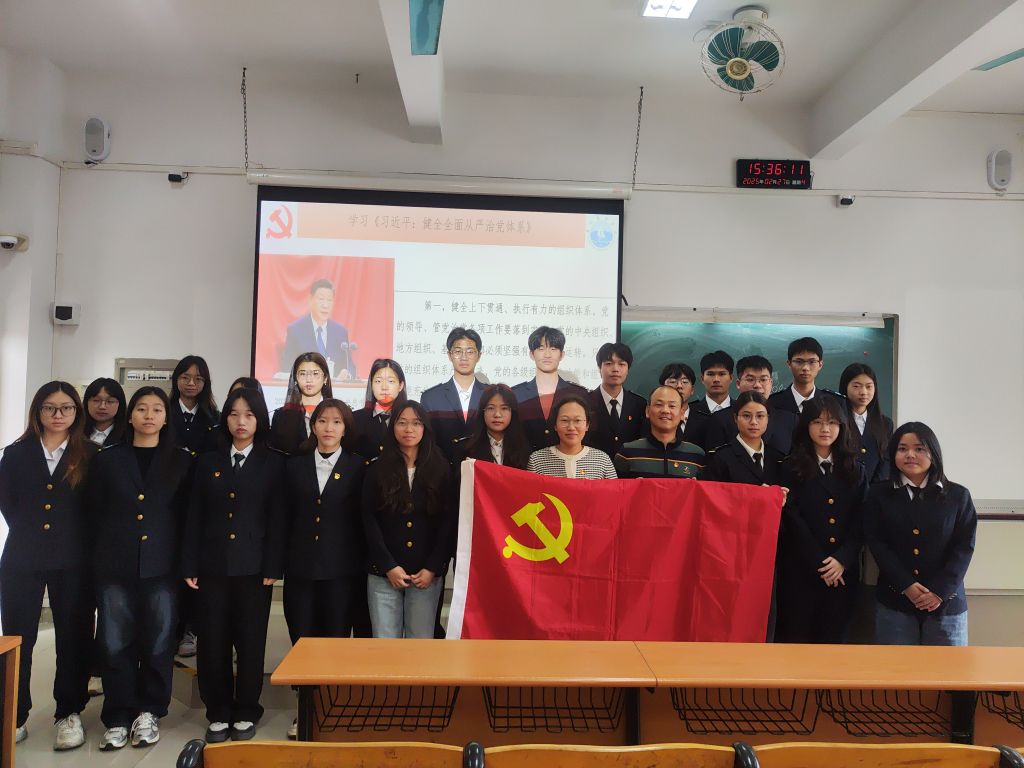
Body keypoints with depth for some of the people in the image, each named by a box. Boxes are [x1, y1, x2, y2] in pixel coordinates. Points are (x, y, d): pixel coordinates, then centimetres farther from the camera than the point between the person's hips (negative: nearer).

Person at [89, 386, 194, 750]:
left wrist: (186, 563, 0)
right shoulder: (107, 459, 8)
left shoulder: (182, 461, 6)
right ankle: (118, 718, 18)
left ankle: (149, 712, 21)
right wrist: (99, 556, 3)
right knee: (116, 643, 3)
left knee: (158, 642, 4)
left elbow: (187, 515, 5)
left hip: (161, 566, 0)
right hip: (115, 565, 1)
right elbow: (96, 512, 9)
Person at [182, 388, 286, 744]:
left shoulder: (273, 463, 2)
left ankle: (246, 713, 21)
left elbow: (277, 519, -2)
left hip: (253, 568, -2)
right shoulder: (208, 462, 9)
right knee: (213, 644, 6)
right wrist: (189, 566, 0)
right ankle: (218, 714, 22)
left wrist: (272, 568, -8)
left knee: (251, 644, 5)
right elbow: (194, 518, 7)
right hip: (212, 566, 2)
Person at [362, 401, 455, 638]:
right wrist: (389, 566, -8)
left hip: (427, 574, 0)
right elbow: (369, 521, -1)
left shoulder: (440, 470, 4)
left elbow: (448, 522, 1)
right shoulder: (377, 470, 4)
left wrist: (432, 568, -6)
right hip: (383, 574, 0)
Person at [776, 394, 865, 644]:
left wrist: (841, 559, -10)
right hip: (800, 569, -3)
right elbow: (792, 520, -4)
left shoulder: (854, 470, 12)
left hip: (843, 571, 3)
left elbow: (861, 520, 4)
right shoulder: (792, 467, 3)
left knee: (833, 637, 5)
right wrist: (820, 564, -9)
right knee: (795, 637, -1)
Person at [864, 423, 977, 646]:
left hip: (946, 602, 1)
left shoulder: (958, 496, 4)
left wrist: (940, 591, -11)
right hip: (894, 602, 0)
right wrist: (906, 586, -14)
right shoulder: (878, 494, 3)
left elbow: (964, 547, -1)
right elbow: (877, 544, -3)